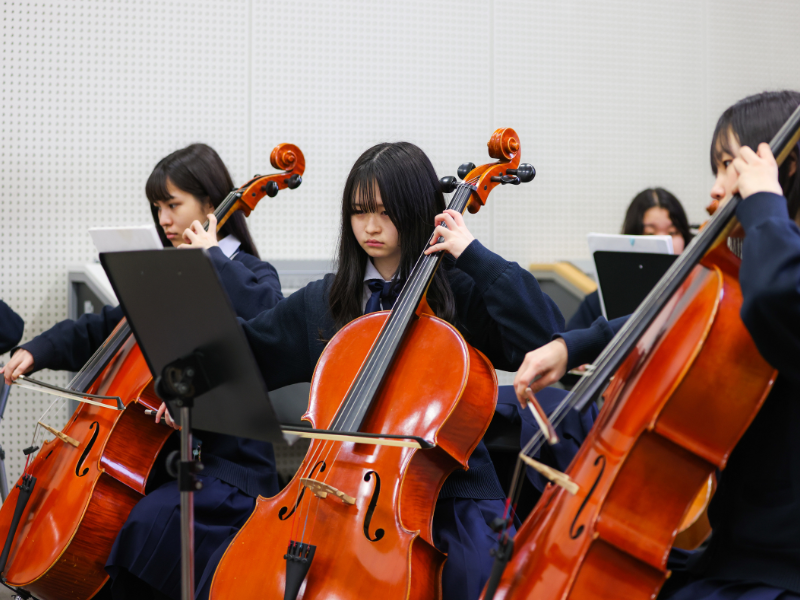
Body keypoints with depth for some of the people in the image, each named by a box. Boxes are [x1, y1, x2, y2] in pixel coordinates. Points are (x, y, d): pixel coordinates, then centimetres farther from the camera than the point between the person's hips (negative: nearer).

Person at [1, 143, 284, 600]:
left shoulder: (250, 274, -5)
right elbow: (107, 328, 23)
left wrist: (213, 257, -20)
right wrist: (38, 350, 9)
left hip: (228, 464, -8)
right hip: (164, 453, 8)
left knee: (149, 523, -30)